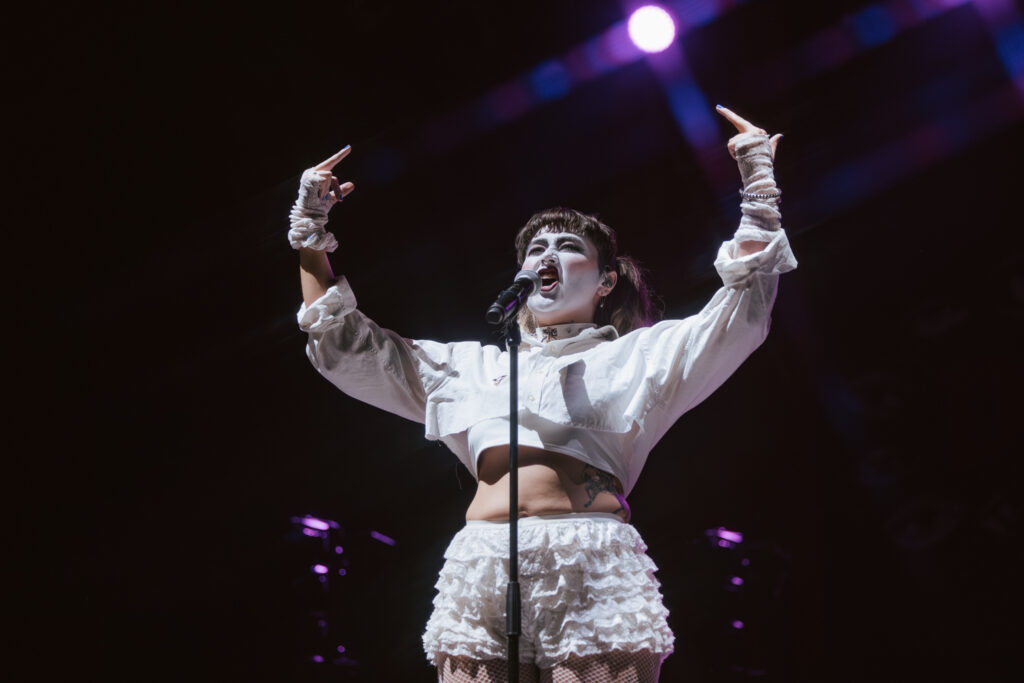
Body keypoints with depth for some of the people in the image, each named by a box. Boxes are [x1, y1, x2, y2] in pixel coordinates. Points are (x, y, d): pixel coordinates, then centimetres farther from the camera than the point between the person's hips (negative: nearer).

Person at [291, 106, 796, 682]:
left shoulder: (636, 356, 22)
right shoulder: (471, 366, 28)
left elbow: (744, 308, 13)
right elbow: (341, 343, 29)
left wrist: (758, 181, 14)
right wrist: (312, 230, 27)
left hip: (593, 566, -2)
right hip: (481, 565, 3)